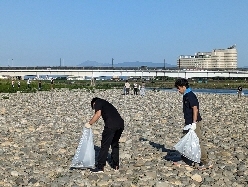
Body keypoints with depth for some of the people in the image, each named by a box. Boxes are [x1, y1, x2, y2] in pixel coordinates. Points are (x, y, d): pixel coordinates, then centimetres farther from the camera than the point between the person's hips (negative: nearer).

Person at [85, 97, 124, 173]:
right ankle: (116, 165, 24)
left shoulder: (97, 102, 13)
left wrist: (89, 123, 3)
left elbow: (98, 114, -6)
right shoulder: (106, 103, 34)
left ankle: (100, 167, 1)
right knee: (115, 144, 20)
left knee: (105, 145, -1)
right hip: (120, 124, 8)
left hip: (111, 124, -7)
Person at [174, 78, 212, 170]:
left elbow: (195, 109, -23)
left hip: (194, 123, -10)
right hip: (188, 123, 10)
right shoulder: (186, 96, 13)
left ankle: (206, 163, 2)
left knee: (198, 142, -6)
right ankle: (184, 160, 24)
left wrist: (194, 123, -25)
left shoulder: (190, 96, -17)